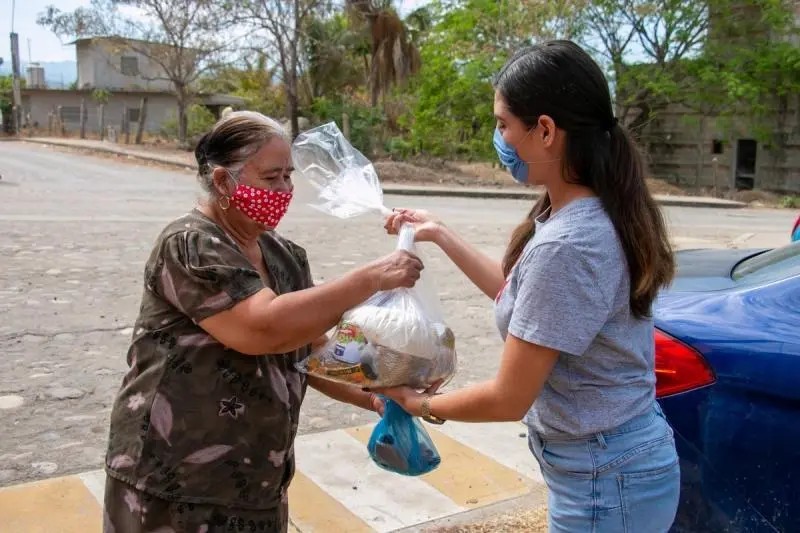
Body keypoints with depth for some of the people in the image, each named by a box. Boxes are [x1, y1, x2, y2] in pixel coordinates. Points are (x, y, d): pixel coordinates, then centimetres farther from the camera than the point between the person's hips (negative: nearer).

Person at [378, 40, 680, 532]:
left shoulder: (566, 245, -29)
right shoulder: (594, 215, 0)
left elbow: (509, 399, -22)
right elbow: (522, 296, 13)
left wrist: (422, 404, -5)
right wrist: (440, 234, 12)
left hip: (605, 482, -9)